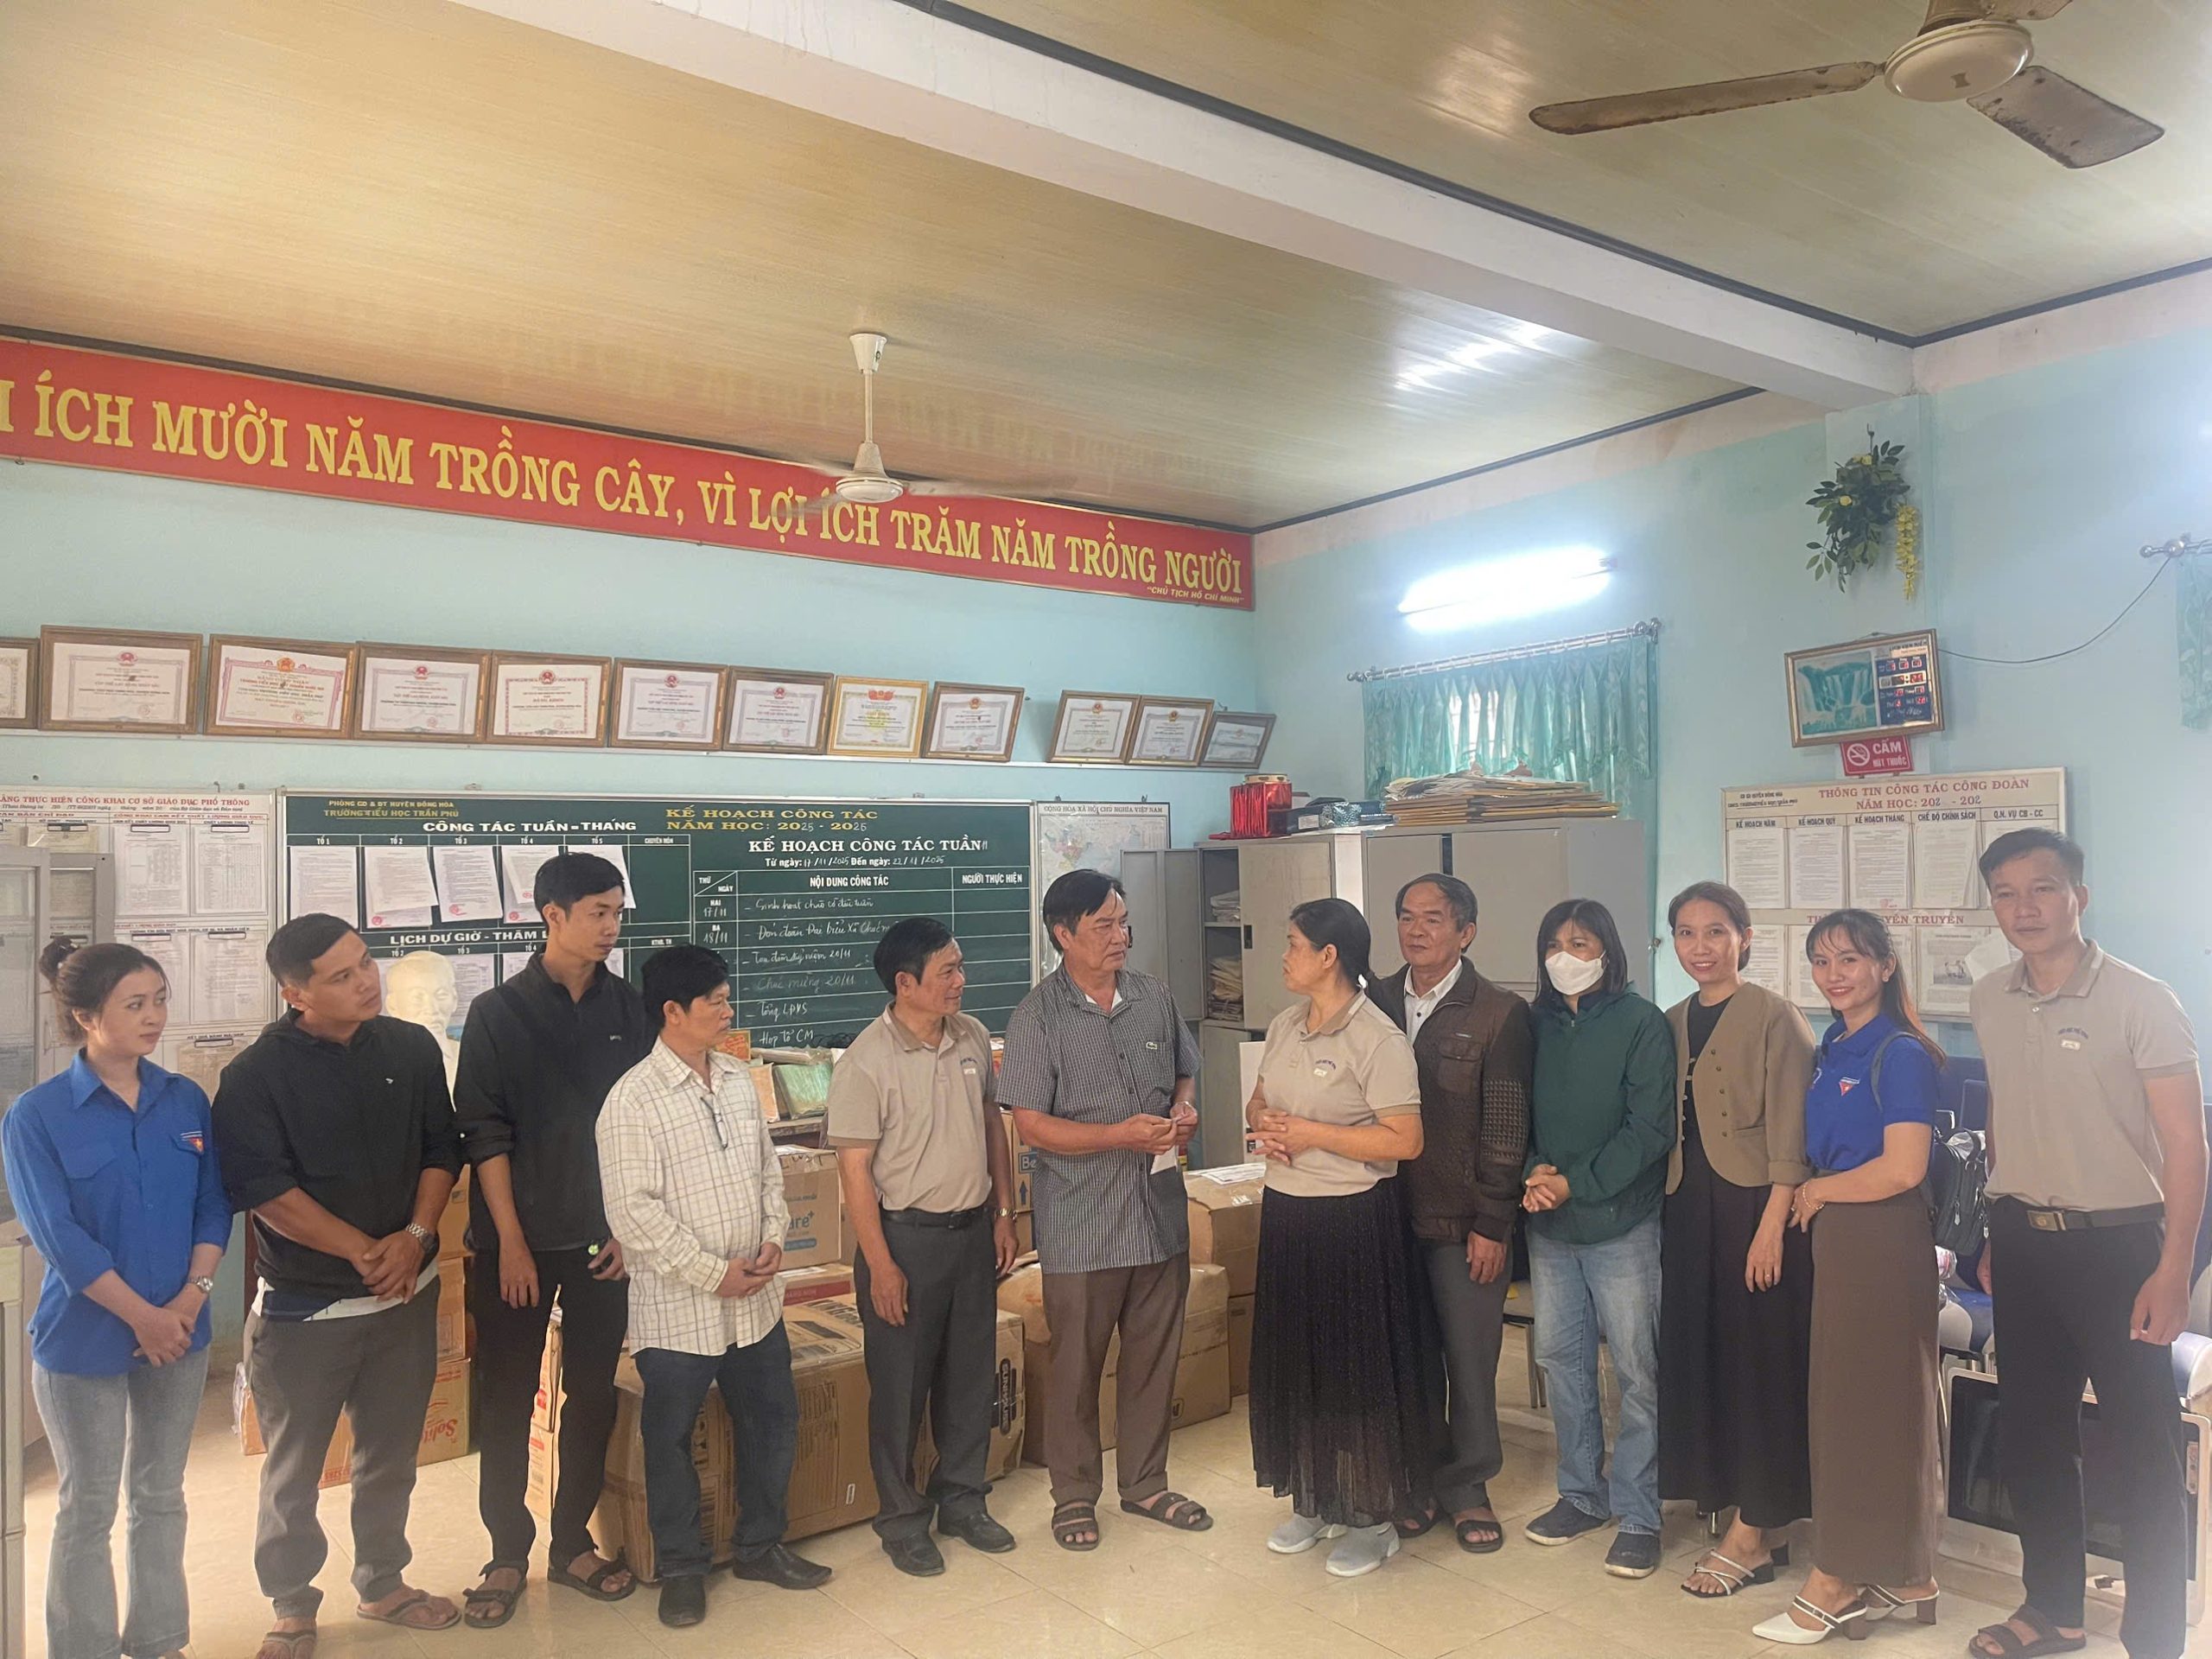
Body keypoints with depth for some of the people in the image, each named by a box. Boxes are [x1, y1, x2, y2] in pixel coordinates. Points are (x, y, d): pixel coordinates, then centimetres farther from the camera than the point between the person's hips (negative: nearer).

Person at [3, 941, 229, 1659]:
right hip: (83, 1338, -4)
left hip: (180, 1332, 4)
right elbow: (58, 1235, -16)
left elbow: (214, 1205, 1)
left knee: (161, 1496, 16)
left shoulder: (187, 1101, 0)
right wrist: (142, 1317, -18)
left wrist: (191, 1299, -13)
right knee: (88, 1508, 9)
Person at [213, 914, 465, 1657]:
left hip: (406, 1293, 4)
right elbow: (265, 1190, -16)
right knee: (294, 1469, 11)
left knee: (391, 1456, 17)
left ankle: (382, 1583, 37)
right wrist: (366, 1253, -16)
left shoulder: (412, 1049, -2)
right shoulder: (254, 1077, -13)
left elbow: (441, 1149, 4)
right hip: (304, 1307, -3)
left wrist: (415, 1237, -11)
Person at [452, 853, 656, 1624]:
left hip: (603, 1239, 2)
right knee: (506, 1401, 6)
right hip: (518, 1241, -2)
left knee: (594, 1395, 9)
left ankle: (571, 1544, 25)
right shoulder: (497, 1013, -5)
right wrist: (511, 1241, -10)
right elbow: (484, 1134, -7)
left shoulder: (631, 1010, 2)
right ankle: (507, 1553, 22)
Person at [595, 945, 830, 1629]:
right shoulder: (633, 1099, -16)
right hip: (678, 1309, -6)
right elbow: (633, 1212, -19)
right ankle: (681, 1568, 29)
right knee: (670, 1441, 10)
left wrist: (774, 1237, -3)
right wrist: (714, 1274, -18)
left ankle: (760, 1546, 35)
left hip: (757, 1301, 6)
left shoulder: (739, 1081, 4)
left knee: (772, 1422, 16)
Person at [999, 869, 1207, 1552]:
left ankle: (1145, 1483, 35)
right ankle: (1074, 1494, 29)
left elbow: (1185, 1073, 17)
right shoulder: (1038, 1018, -11)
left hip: (1160, 1210, 5)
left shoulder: (1154, 997, 4)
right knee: (1076, 1366, 10)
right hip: (1082, 1223, -4)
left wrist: (1183, 1111, -6)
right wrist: (1125, 1135, -21)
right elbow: (1032, 1126, -13)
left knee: (1154, 1359, 16)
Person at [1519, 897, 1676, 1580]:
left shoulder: (1640, 1023, -7)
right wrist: (1532, 1172, -9)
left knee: (1637, 1370, 3)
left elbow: (1650, 1127, -12)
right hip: (1549, 1223, 5)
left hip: (1620, 1222, -5)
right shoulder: (1538, 1025, 7)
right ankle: (1582, 1494, 28)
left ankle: (1638, 1515, 15)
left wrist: (1577, 1184, -16)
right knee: (1560, 1358, 13)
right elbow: (1518, 1113, 10)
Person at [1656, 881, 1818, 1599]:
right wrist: (1665, 1209, 7)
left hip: (1751, 1208, -6)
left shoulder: (1774, 1017, -8)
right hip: (1688, 1210, 7)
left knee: (1756, 1360, 1)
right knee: (1697, 1357, 9)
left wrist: (1772, 1225, -17)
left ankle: (1752, 1536, 11)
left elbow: (1788, 1134, -12)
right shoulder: (1672, 1023, 11)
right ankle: (1741, 1517, 22)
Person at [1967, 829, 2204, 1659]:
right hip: (2023, 1241, 6)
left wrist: (2172, 1269, -16)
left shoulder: (2139, 1001, -11)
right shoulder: (1990, 999, 5)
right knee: (2029, 1430, 15)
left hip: (2115, 1243, -5)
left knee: (2143, 1450, 2)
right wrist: (1998, 1232, 14)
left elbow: (2185, 1144, -11)